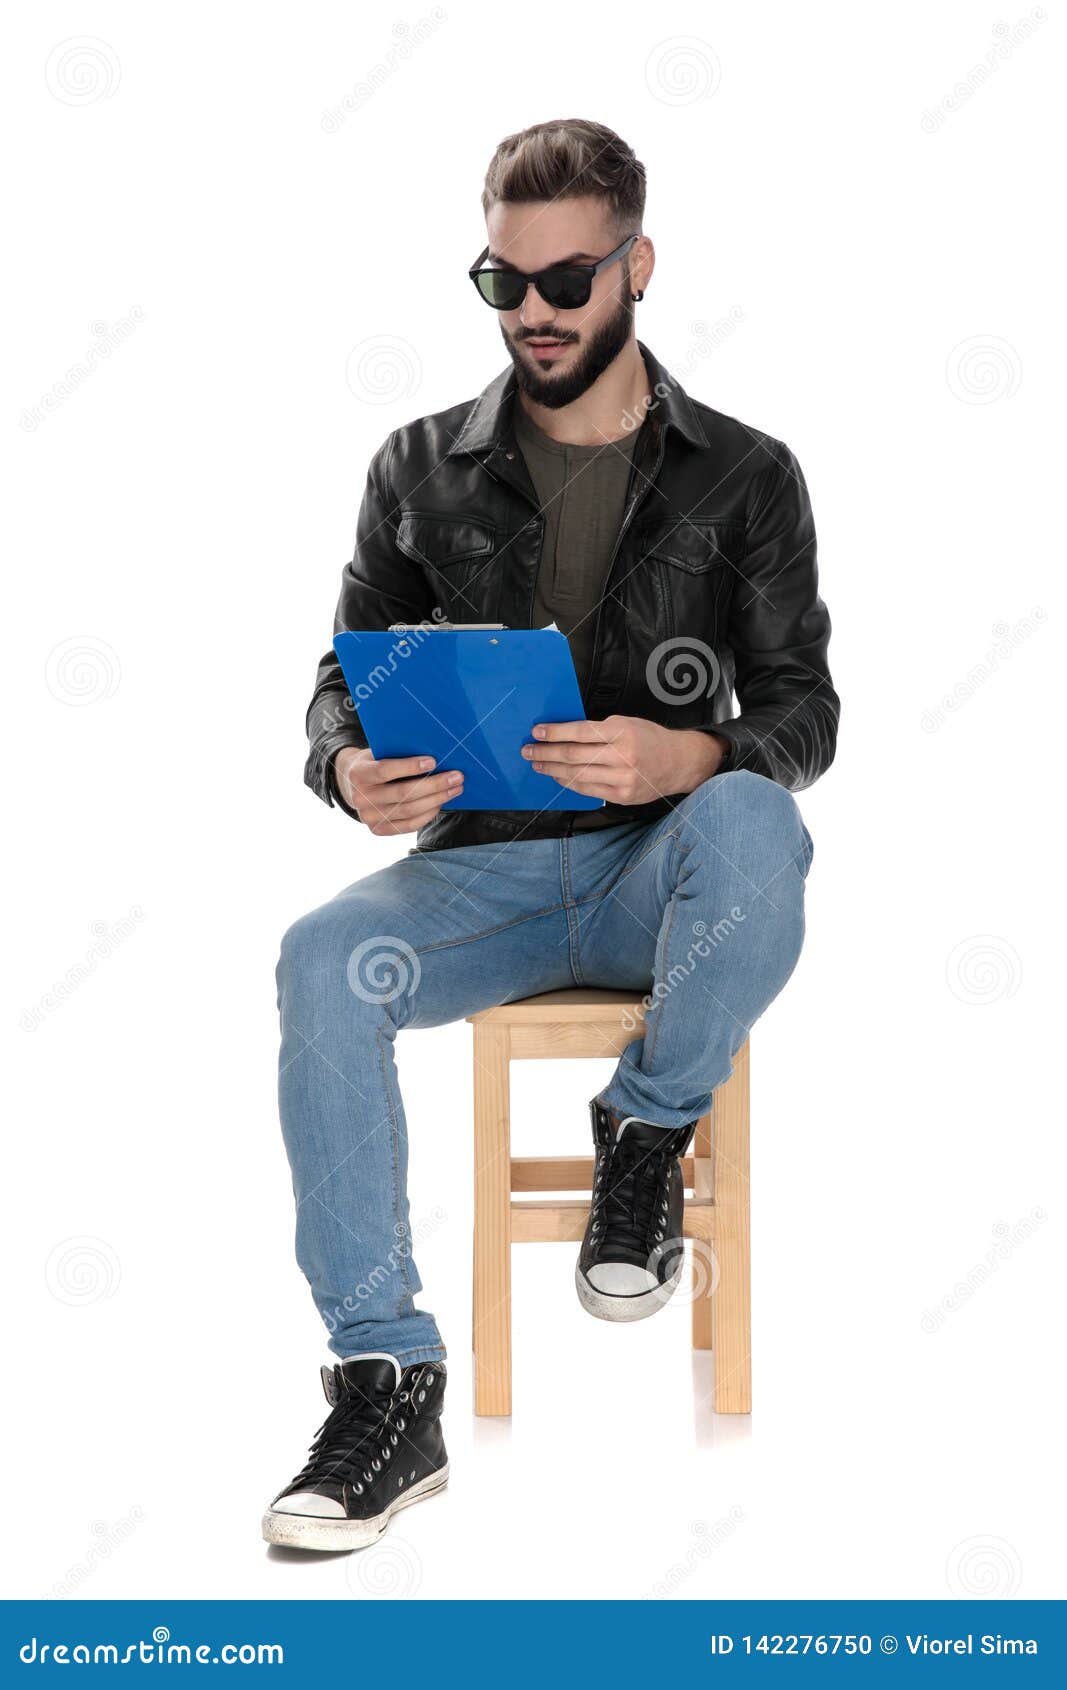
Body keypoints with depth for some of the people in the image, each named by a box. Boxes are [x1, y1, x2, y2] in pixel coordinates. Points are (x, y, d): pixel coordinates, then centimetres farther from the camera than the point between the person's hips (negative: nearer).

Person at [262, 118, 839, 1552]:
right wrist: (351, 770, -16)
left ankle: (646, 1137, -10)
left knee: (751, 824, -37)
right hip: (486, 865, 2)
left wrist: (686, 757, -25)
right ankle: (387, 1388, -27)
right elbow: (345, 679, 10)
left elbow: (801, 712, -1)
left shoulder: (744, 478, 4)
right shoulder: (422, 471, 9)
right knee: (325, 962, -30)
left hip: (662, 867, -1)